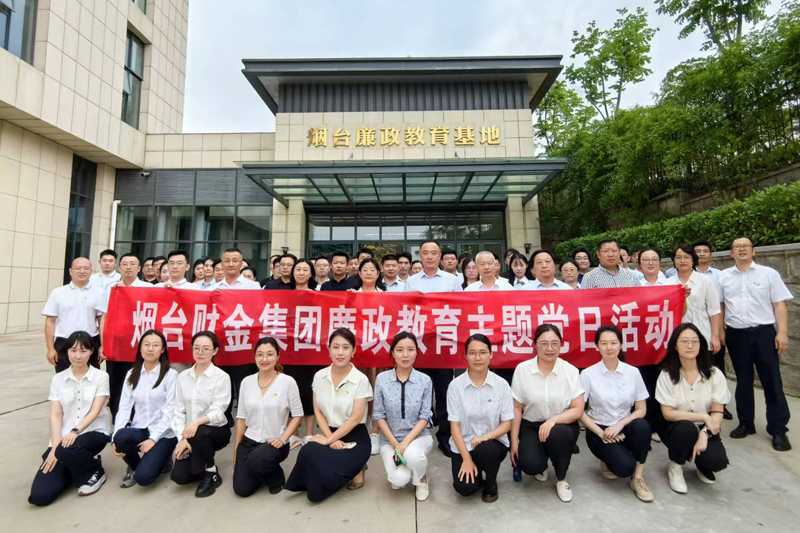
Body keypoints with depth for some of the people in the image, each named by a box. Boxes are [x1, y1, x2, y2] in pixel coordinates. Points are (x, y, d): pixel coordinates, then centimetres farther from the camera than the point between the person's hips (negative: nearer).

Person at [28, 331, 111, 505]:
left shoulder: (101, 377, -3)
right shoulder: (58, 379, 4)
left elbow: (95, 412, -9)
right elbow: (55, 415, -1)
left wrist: (75, 432, -26)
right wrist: (54, 448, -12)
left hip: (94, 432, -3)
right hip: (64, 437, 3)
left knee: (68, 450, -37)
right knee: (40, 495, -14)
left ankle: (94, 472, -5)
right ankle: (75, 465, 16)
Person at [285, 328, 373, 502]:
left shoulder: (361, 380, -14)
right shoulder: (319, 376, -1)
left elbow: (355, 419, -14)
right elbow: (318, 412, 2)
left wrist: (328, 440, -15)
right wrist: (330, 439, -11)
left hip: (355, 438, -4)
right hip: (331, 435, 4)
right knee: (308, 453, -27)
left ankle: (355, 470, 7)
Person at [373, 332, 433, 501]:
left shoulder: (425, 380, -8)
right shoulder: (382, 379, -8)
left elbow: (424, 417, -7)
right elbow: (379, 415, -4)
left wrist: (406, 441, -19)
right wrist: (395, 444, -12)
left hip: (419, 436, 0)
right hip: (390, 439, 1)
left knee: (412, 454, -34)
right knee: (399, 480, -23)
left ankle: (421, 479, 3)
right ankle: (399, 471, 17)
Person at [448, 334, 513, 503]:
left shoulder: (502, 384, -8)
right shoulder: (455, 386, -10)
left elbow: (507, 424, -6)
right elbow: (455, 425, -7)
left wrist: (487, 436, -24)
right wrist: (467, 459, -14)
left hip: (494, 443, 0)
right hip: (463, 445, 0)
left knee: (486, 449, -33)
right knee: (464, 488, -22)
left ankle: (491, 484, 1)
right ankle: (477, 473, 16)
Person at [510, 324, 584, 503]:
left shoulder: (570, 371, -10)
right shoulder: (522, 369, -10)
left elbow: (578, 410, -10)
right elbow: (517, 409, -3)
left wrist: (553, 420, -28)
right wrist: (514, 441, -2)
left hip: (562, 426, 0)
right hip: (531, 426, 0)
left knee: (557, 434, -35)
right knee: (531, 465, -26)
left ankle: (561, 479, -3)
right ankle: (540, 465, 16)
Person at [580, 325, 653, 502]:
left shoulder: (633, 372, -3)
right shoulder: (588, 374, -10)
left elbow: (641, 409, -1)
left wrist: (620, 425, -17)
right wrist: (601, 433, -16)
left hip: (624, 428, 3)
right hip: (599, 430, -2)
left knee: (642, 426, -32)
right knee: (624, 466, -27)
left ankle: (637, 478, -11)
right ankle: (608, 461, 11)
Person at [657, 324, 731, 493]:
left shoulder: (714, 374, -8)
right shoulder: (667, 375, -14)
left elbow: (717, 413, -9)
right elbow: (668, 414, -13)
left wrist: (704, 434, -23)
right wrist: (703, 417, -19)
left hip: (705, 429, 1)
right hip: (676, 429, -1)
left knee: (717, 460, -28)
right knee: (687, 428, -35)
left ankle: (701, 463, 13)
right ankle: (675, 467, -5)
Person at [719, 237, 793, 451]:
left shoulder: (769, 273, 1)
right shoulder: (723, 276, 6)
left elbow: (779, 304, -2)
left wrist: (782, 332, -9)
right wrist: (720, 331, 4)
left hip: (764, 332, -2)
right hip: (736, 334, 2)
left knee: (772, 381, 2)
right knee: (743, 380, 11)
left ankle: (778, 429, 13)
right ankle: (746, 423, 22)